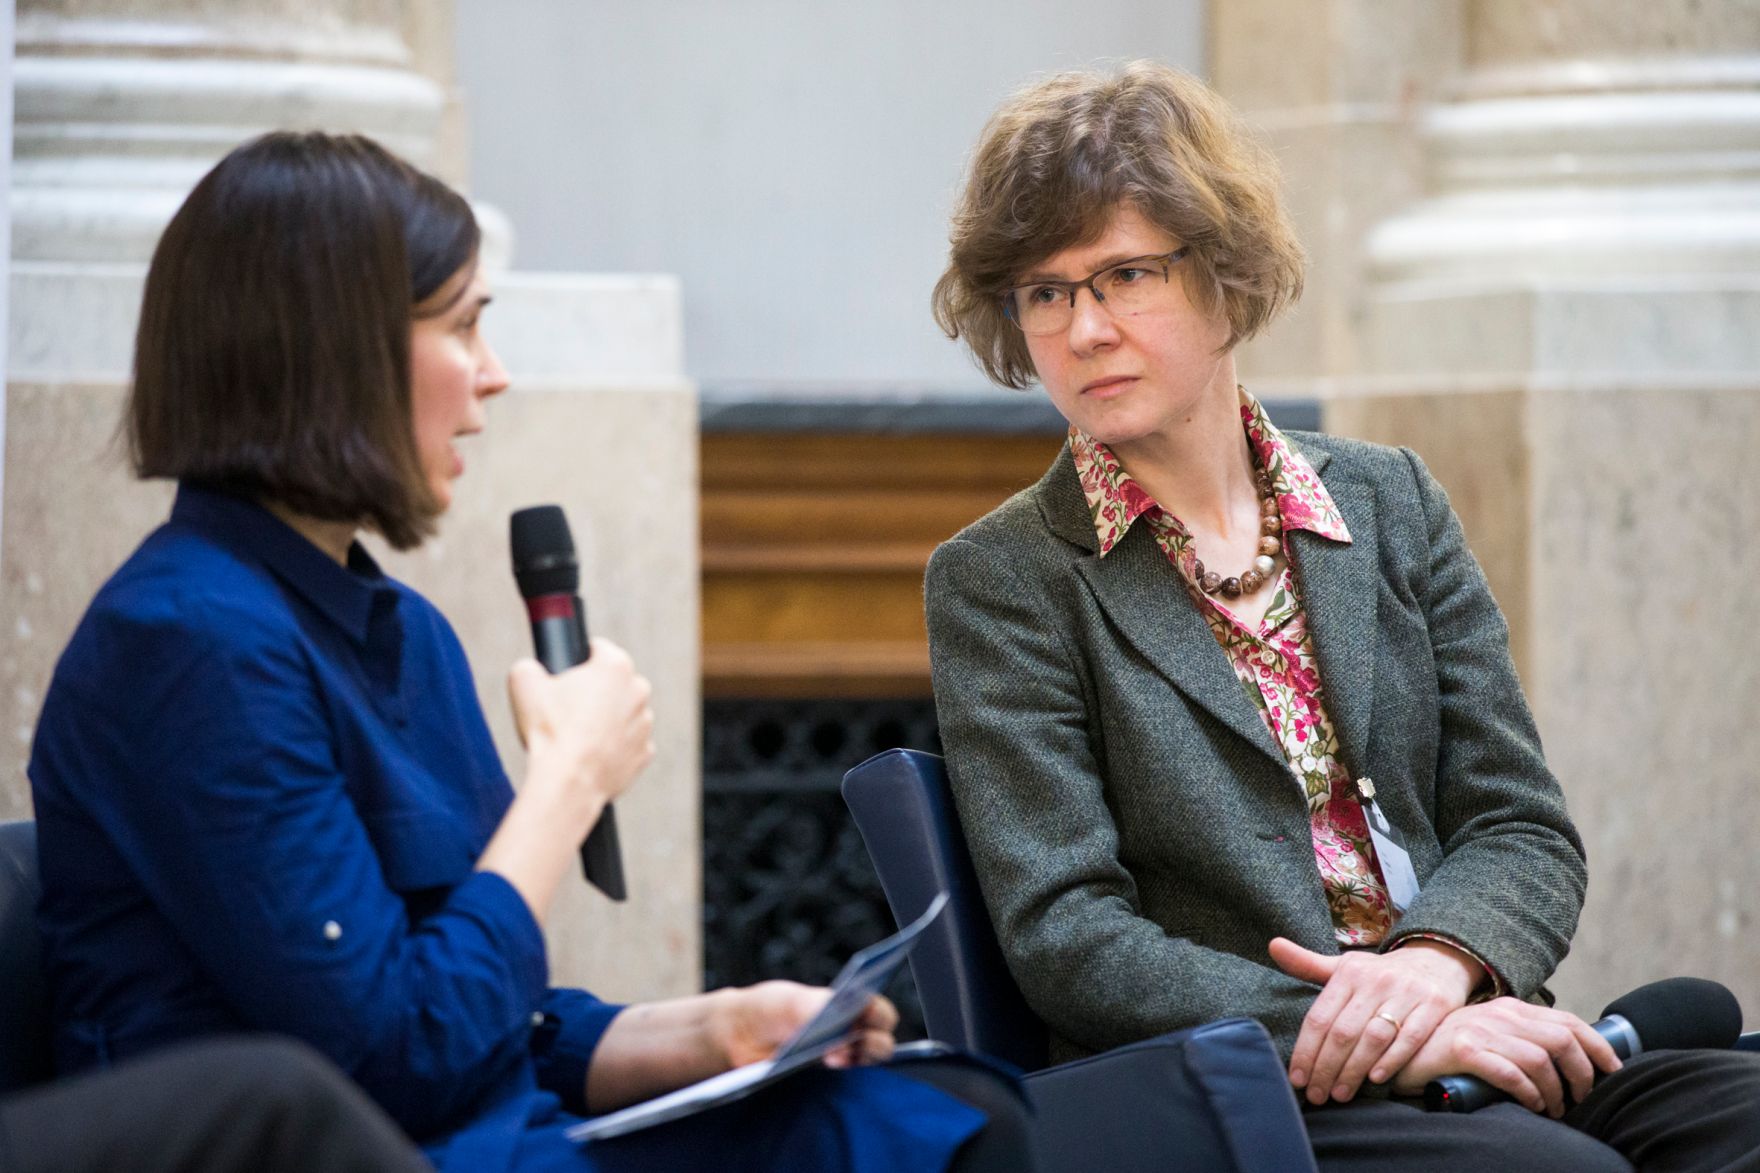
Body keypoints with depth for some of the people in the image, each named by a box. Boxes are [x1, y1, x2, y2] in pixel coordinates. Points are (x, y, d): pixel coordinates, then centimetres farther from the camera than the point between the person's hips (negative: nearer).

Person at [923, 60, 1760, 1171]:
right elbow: (1066, 937, -6)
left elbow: (1524, 829, 11)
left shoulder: (1390, 501, 16)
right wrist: (1338, 1034, -17)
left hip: (1473, 1052, 5)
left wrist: (1437, 961, -12)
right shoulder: (998, 580, 4)